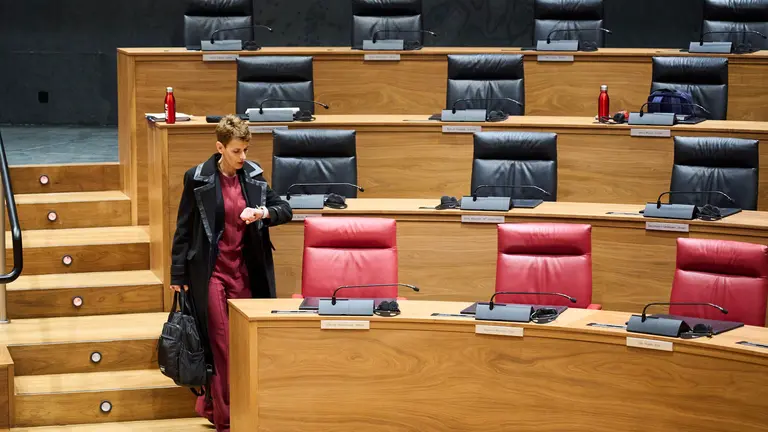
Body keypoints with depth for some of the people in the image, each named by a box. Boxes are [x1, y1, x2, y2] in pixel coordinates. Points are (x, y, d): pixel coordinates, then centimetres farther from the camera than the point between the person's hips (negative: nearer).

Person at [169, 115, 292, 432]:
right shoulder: (197, 179, -5)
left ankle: (209, 405, 24)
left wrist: (263, 212, -13)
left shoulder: (253, 175, 5)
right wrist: (178, 276, -2)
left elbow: (285, 210, 10)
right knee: (221, 346, -4)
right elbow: (183, 229, -2)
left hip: (244, 272, 4)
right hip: (211, 272, -4)